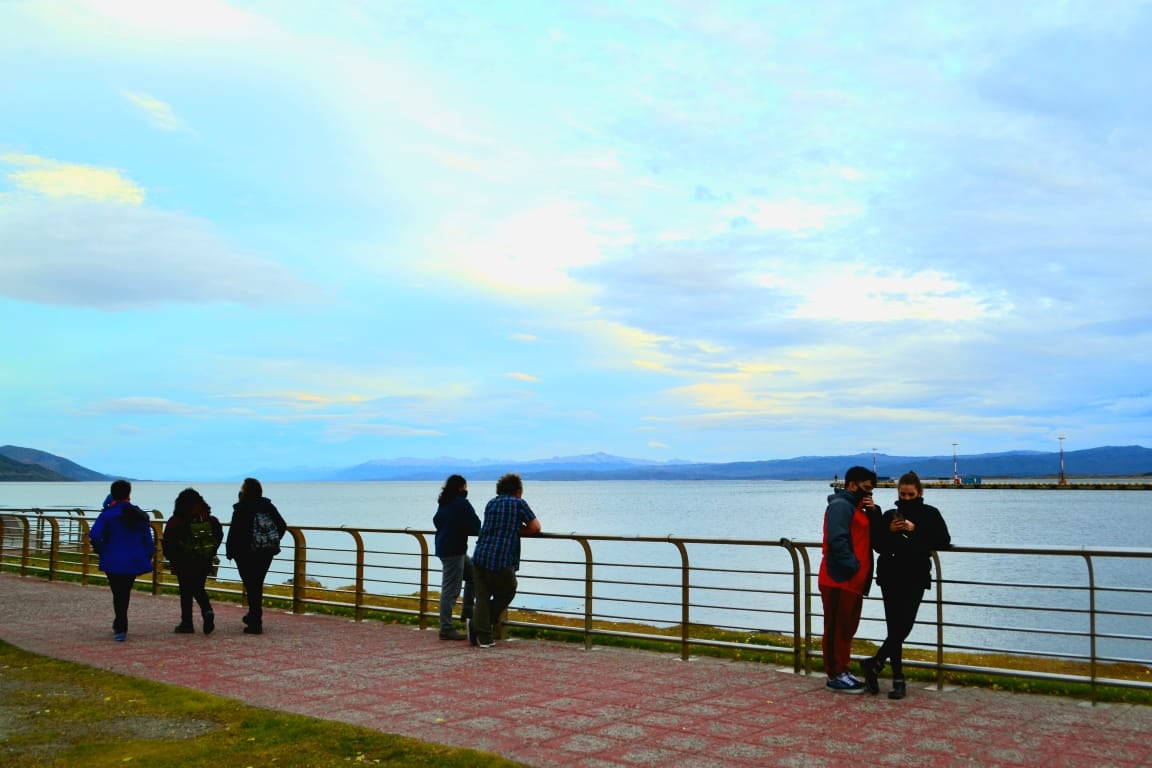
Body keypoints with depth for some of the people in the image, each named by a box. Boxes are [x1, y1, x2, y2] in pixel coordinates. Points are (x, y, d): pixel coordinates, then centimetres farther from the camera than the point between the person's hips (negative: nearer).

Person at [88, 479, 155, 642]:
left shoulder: (108, 514, -8)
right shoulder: (140, 515, 6)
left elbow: (94, 535, -19)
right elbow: (148, 541, 7)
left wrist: (101, 551, -2)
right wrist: (146, 560, 12)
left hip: (114, 561, -4)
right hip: (134, 561, 4)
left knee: (118, 595, 3)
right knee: (125, 593, 18)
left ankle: (121, 629, -4)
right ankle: (119, 625, 31)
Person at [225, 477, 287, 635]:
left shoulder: (241, 509, -12)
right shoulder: (268, 506, 5)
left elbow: (234, 531, -15)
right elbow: (282, 526, 7)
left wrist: (229, 551, -3)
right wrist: (272, 543, 15)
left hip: (247, 553, -6)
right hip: (267, 552, 6)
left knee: (251, 586, 0)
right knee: (257, 584, 20)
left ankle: (255, 623, -1)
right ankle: (254, 615, 31)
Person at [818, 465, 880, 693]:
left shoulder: (856, 507, 20)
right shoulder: (840, 505, -12)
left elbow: (876, 536, 17)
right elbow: (837, 541, -23)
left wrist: (873, 512, 2)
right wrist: (853, 566, -19)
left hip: (852, 580, 10)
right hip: (839, 580, -10)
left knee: (846, 628, 15)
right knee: (836, 629, -4)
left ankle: (843, 671, 23)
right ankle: (835, 676, 0)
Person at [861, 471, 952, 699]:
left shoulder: (930, 514, 6)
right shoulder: (890, 515, 10)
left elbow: (944, 541, -6)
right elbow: (877, 545, 8)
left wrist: (916, 530, -14)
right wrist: (889, 531, -10)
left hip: (916, 578, 0)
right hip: (891, 577, 1)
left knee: (903, 627, -7)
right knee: (895, 628, -4)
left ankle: (875, 664, 9)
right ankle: (898, 679, 3)